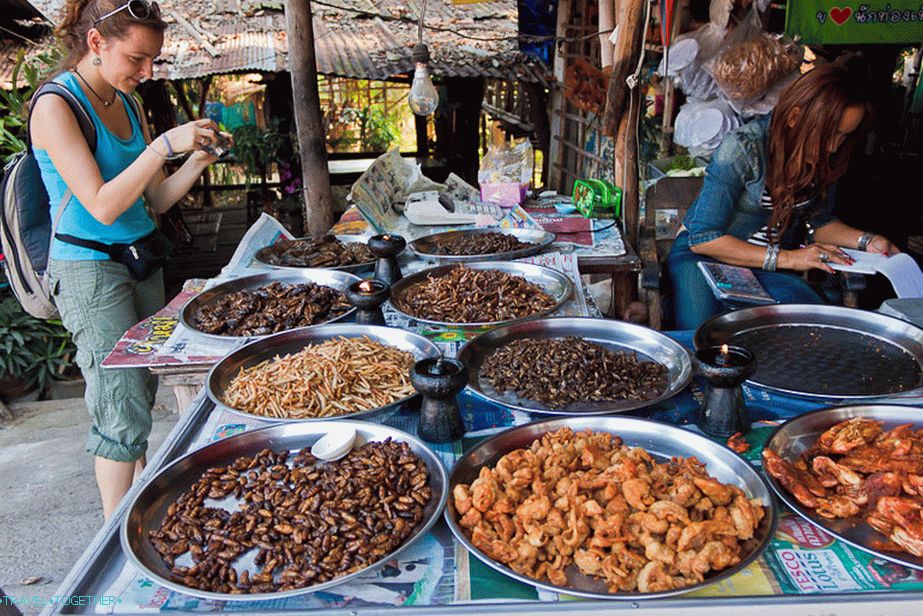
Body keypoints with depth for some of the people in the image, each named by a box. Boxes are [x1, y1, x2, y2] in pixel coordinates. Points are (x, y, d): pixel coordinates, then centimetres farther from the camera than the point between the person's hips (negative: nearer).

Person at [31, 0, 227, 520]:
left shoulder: (126, 104, 9)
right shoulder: (55, 107, -14)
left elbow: (158, 199, 9)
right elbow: (102, 206, -22)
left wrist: (199, 158, -7)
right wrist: (164, 146, -25)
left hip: (141, 259, 7)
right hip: (89, 269, -7)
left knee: (143, 390, 12)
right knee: (124, 410, -5)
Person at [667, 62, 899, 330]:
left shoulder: (826, 157, -2)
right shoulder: (742, 148, -21)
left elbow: (819, 221, 15)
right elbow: (702, 238, -22)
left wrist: (866, 241, -5)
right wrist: (787, 258, -24)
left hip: (772, 268, 5)